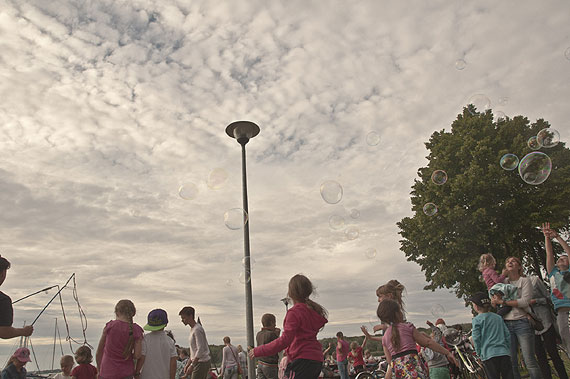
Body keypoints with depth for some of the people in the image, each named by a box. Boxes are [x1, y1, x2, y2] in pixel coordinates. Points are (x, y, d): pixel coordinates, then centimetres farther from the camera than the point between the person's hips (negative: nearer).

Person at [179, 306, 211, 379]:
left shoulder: (197, 329, -16)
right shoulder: (192, 329, 16)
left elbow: (200, 350, -22)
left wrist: (192, 366, -23)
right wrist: (187, 364, 17)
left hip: (202, 363, -10)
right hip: (198, 362, 10)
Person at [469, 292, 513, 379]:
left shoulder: (476, 320, -3)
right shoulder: (498, 317, 13)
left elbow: (476, 339, -6)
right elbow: (507, 335, 13)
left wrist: (480, 354, 5)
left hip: (489, 355, -5)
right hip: (504, 352, 5)